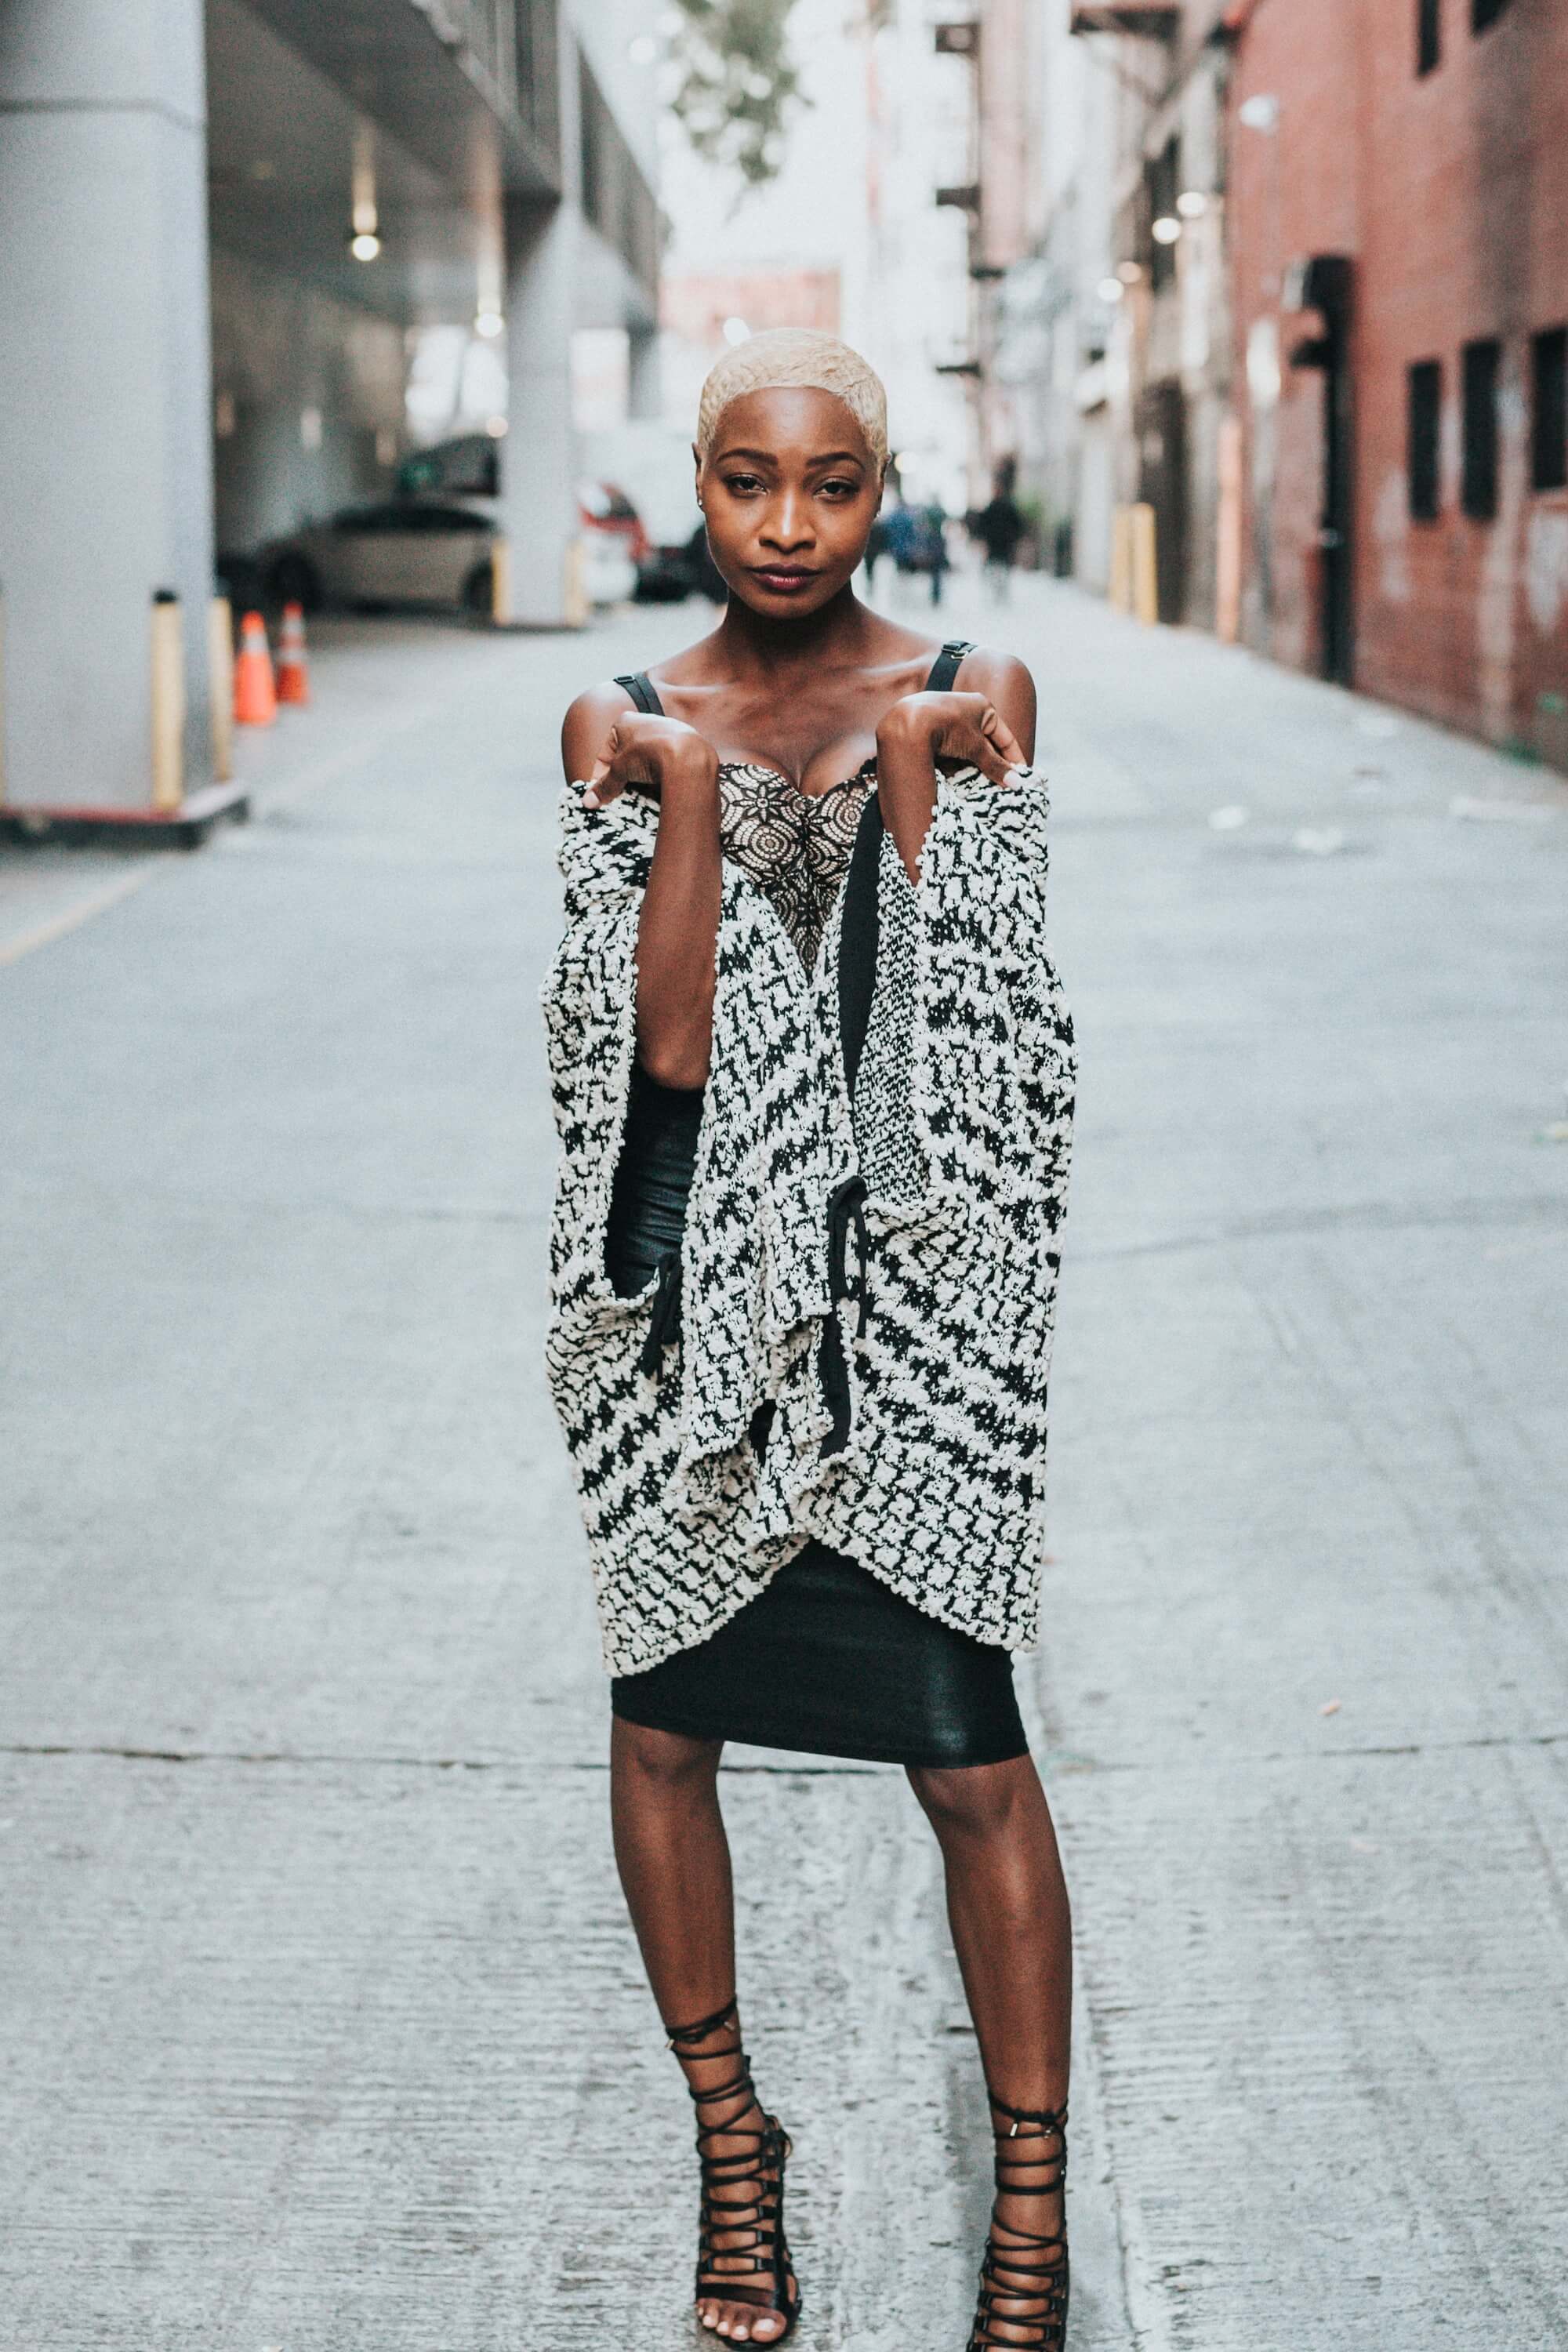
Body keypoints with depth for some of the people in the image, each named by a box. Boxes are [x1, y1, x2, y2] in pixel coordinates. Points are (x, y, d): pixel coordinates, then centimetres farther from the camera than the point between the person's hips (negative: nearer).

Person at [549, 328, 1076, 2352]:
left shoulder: (970, 699, 3)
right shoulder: (625, 722, 3)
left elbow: (976, 1027, -8)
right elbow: (665, 1044, -9)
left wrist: (903, 769, -13)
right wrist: (688, 784, -16)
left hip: (906, 1283, -1)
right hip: (686, 1279, 2)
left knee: (970, 1757, -2)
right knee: (664, 1720, 11)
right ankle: (728, 2133, 32)